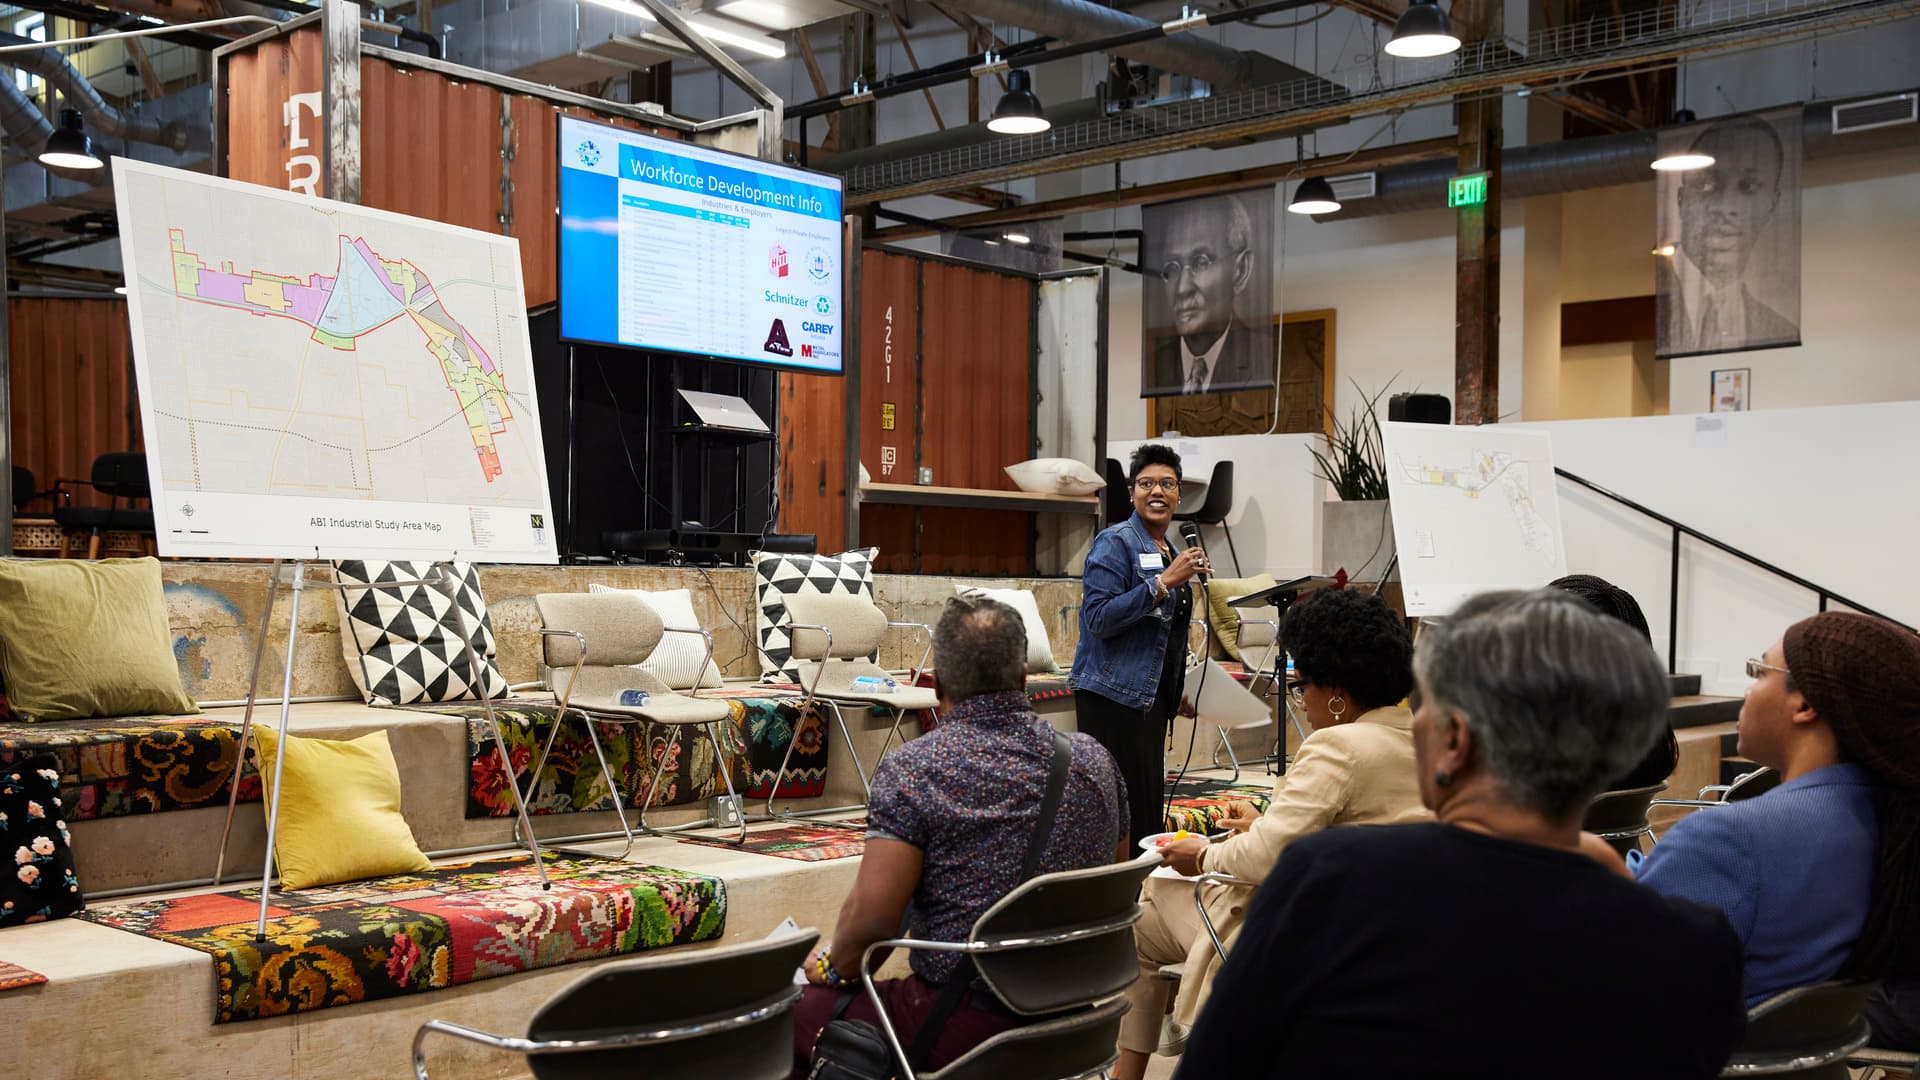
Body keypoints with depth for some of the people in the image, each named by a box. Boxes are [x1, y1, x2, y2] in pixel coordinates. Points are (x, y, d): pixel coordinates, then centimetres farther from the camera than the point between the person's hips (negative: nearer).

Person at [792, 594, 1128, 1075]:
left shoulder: (912, 770, -14)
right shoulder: (1094, 761, 3)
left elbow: (872, 917, -18)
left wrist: (833, 964, 3)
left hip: (965, 1029, -7)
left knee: (797, 1012, 13)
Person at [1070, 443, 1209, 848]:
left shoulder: (1170, 552, 16)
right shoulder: (1115, 543, -9)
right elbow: (1099, 618, -20)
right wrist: (1163, 583, -22)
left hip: (1152, 695, 9)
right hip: (1114, 693, -8)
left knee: (1149, 804, 7)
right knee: (1123, 812, -10)